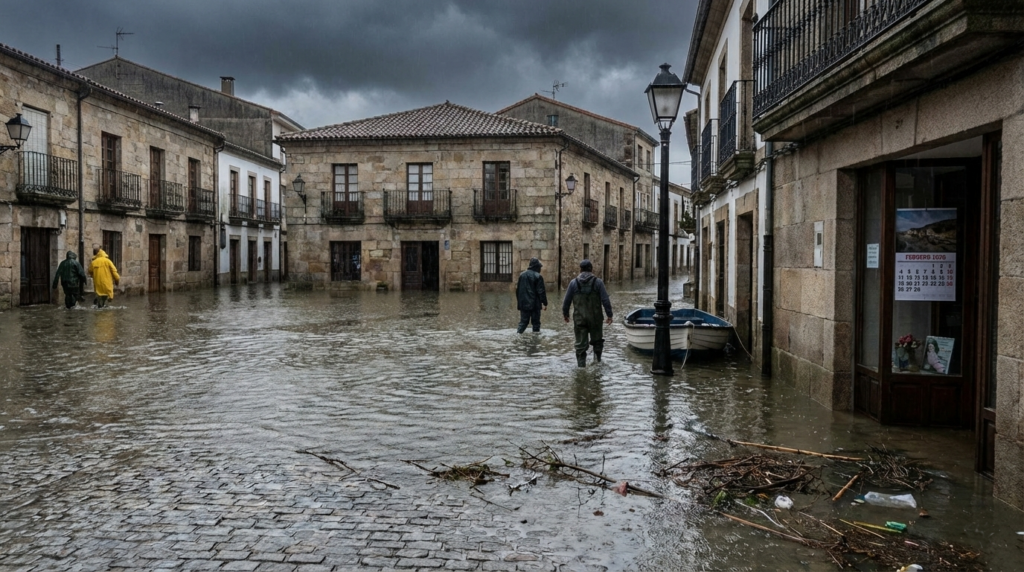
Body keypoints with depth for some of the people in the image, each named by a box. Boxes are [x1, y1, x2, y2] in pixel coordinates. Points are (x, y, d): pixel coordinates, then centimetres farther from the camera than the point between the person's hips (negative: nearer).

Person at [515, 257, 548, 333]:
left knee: (523, 321, 8)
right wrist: (545, 303, -4)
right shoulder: (538, 276, -10)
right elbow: (541, 291, -11)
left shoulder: (522, 275, 8)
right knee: (536, 322, 4)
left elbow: (517, 289, 14)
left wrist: (519, 301, 24)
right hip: (535, 304, -5)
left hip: (524, 304, 5)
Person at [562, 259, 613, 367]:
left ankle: (581, 365, 3)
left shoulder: (574, 282, 0)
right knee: (597, 340, 18)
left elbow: (566, 301, 4)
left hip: (579, 319, 1)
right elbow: (605, 300, -7)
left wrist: (565, 314, 18)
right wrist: (609, 315, -1)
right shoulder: (598, 282, -3)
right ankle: (597, 358, 6)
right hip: (595, 318, 0)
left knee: (580, 344, 5)